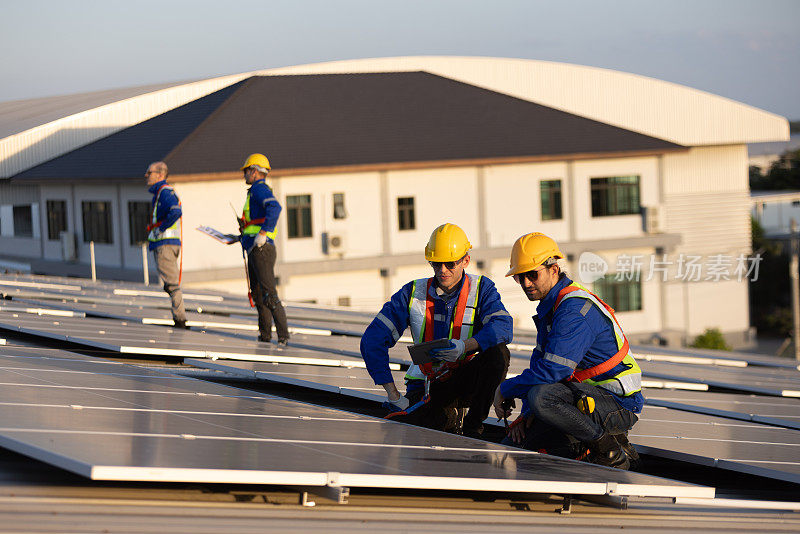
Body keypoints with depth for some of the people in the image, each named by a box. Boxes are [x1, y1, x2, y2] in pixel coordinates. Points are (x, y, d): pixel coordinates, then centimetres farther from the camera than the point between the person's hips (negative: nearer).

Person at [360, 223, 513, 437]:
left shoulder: (481, 289, -3)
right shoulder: (413, 293, -2)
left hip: (467, 380, -1)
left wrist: (466, 346, -42)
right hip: (427, 384, 1)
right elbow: (372, 340, -7)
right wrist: (392, 393, -17)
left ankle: (473, 427, -13)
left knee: (497, 352, -30)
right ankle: (447, 419, 9)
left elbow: (502, 327, -23)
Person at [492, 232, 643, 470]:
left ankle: (608, 449, -16)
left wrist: (506, 390, -13)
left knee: (541, 395, -34)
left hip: (619, 405, -9)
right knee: (512, 444, 2)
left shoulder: (575, 308, -21)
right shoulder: (549, 307, 12)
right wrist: (527, 414, 1)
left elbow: (551, 370, -27)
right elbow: (539, 363, 14)